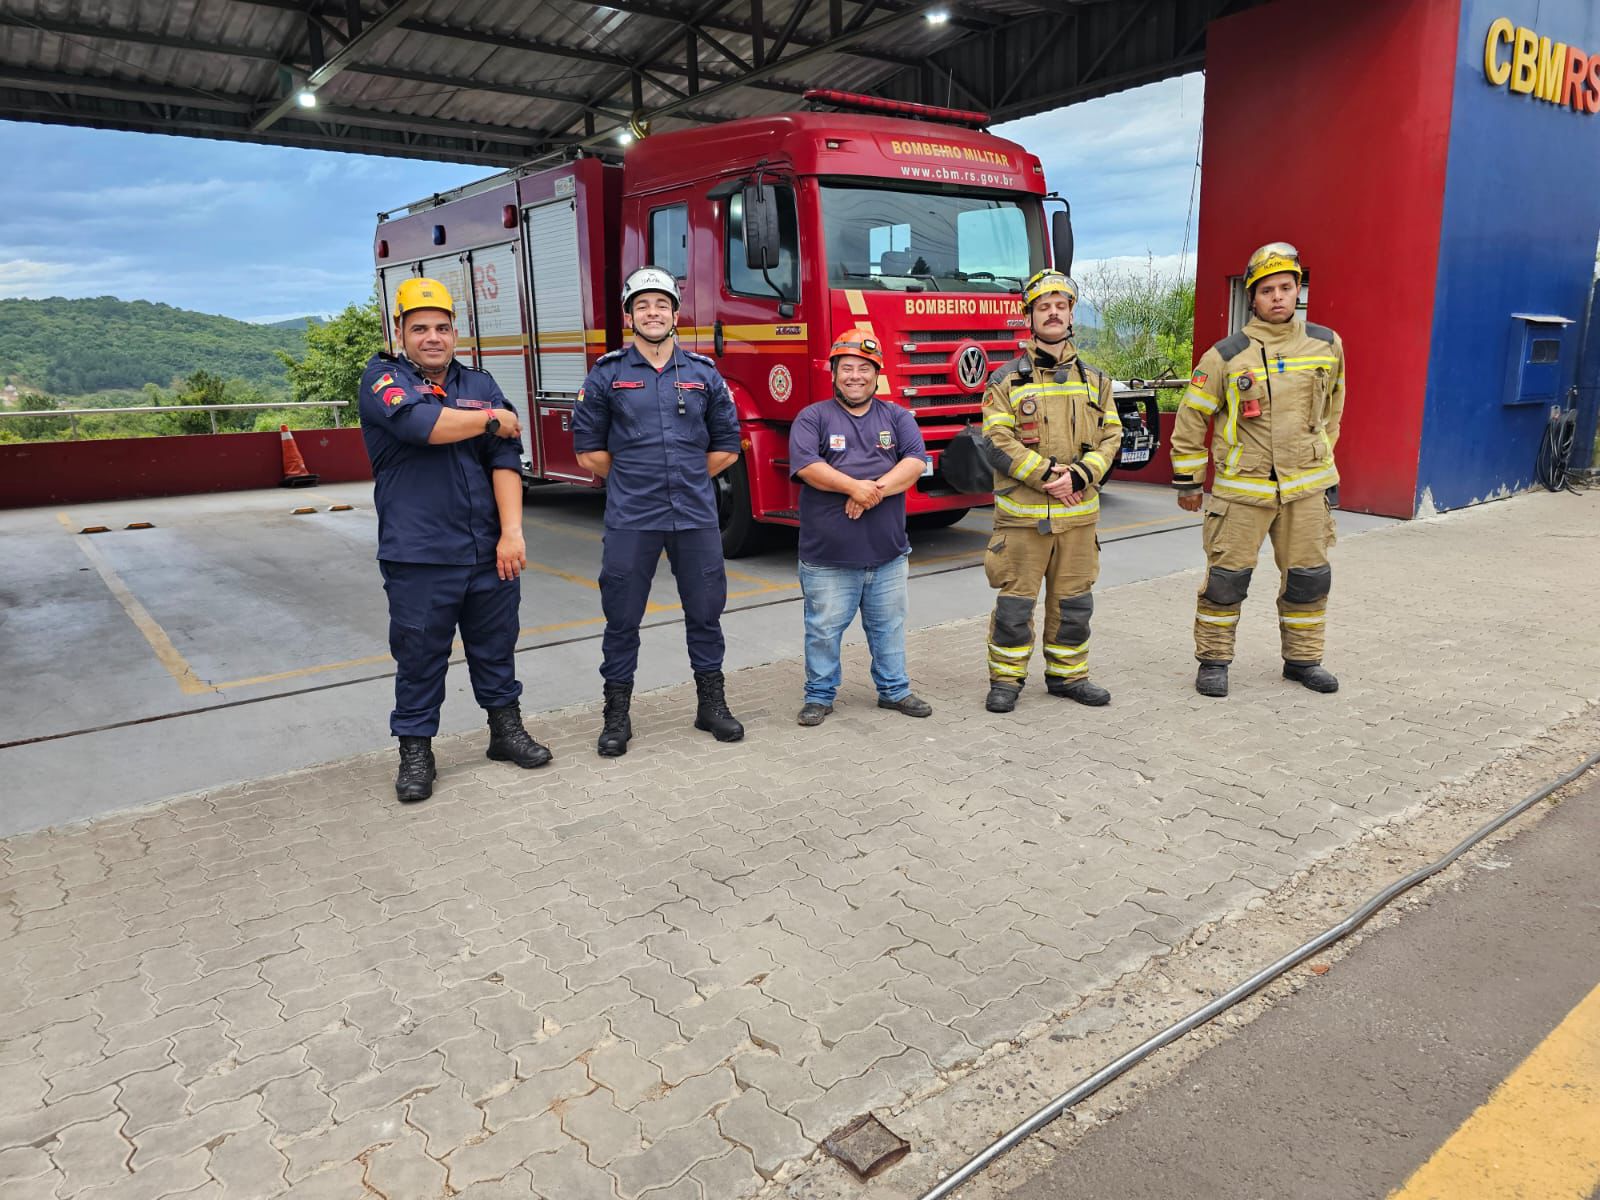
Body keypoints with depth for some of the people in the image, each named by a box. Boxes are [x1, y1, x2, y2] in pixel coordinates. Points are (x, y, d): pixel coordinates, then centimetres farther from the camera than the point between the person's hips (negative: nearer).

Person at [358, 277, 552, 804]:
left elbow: (505, 460, 1)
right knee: (419, 657, 5)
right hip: (418, 556, -3)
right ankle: (415, 751, 20)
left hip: (490, 552, 4)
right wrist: (493, 419, -8)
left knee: (496, 647, 14)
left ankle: (506, 730, 30)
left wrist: (512, 532, -11)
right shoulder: (382, 379, 1)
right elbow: (417, 422, -22)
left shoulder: (481, 385, 11)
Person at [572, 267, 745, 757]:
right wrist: (632, 480, 7)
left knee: (705, 612, 9)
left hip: (696, 516, 2)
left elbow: (726, 446, 12)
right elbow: (589, 449, 5)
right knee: (622, 618, 5)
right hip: (629, 520, -1)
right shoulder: (607, 374, 3)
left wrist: (685, 479, 9)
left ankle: (712, 704, 23)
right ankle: (617, 715, 17)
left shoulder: (704, 373, 7)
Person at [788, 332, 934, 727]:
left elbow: (915, 461, -3)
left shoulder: (897, 417, 11)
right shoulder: (812, 417, 2)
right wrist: (854, 486, -22)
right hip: (828, 554, -3)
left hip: (888, 551, 3)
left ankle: (894, 689, 28)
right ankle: (819, 695, 18)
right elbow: (806, 465, -12)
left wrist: (877, 488, -19)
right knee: (824, 629, 4)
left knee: (889, 626, 14)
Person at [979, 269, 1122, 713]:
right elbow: (999, 441, -9)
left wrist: (1077, 477, -12)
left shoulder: (1094, 380, 11)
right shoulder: (1006, 380, -1)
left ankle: (1067, 673, 26)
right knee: (1015, 601, 1)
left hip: (1078, 513, 4)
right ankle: (1006, 679, 14)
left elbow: (1110, 437, 5)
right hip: (1022, 513, -3)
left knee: (1074, 601, 11)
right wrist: (1045, 474, -17)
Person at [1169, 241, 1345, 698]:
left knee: (1309, 576, 9)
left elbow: (1331, 407, 20)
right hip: (1242, 486, -3)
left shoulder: (1326, 345, 4)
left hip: (1306, 487, 3)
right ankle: (1213, 660, 14)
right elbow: (1191, 418, 0)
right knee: (1227, 576, 0)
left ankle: (1303, 659, 25)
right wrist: (1187, 481, 2)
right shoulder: (1227, 355, -6)